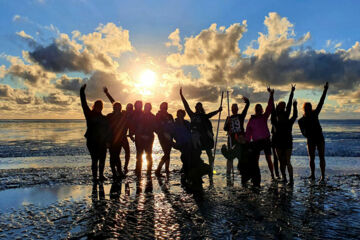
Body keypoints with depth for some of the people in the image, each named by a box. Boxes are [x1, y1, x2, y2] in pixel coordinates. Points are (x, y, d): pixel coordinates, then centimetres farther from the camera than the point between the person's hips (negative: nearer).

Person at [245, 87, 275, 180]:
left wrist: (271, 95, -18)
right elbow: (248, 132, 5)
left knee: (268, 159, 1)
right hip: (256, 141, 0)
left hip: (266, 140, 0)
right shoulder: (251, 119, 7)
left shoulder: (264, 117, 6)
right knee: (256, 159, 1)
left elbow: (270, 106, -7)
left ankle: (272, 175, 12)